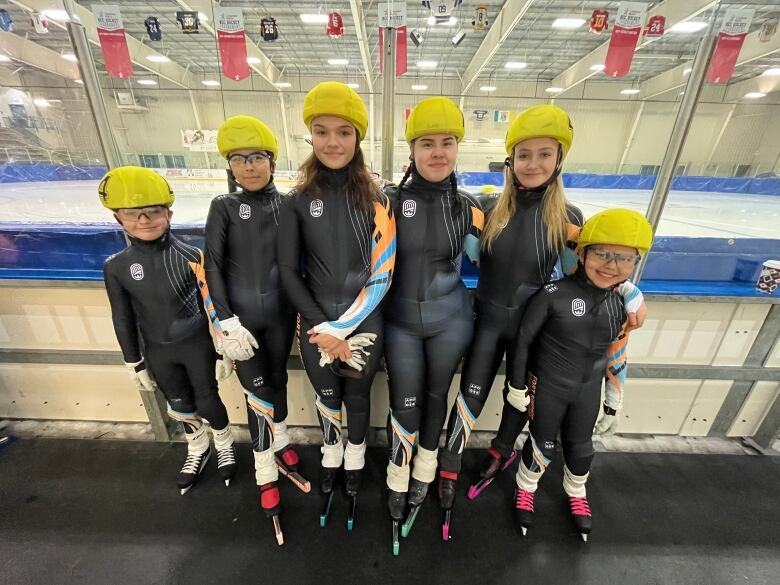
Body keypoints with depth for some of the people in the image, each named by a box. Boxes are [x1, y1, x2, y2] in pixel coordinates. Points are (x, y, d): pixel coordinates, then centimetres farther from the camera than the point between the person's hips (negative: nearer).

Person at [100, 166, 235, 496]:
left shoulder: (191, 256, -15)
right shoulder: (116, 267, -6)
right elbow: (124, 320, 3)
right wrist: (135, 364, 7)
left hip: (198, 345, -3)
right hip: (158, 352, 3)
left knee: (206, 401, 10)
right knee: (180, 407, 20)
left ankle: (225, 445, 40)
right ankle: (197, 449, 47)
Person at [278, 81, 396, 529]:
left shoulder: (377, 199, -4)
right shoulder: (298, 200, -2)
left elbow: (383, 273, -9)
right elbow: (288, 270, -2)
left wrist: (342, 328, -14)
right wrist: (320, 326, -10)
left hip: (363, 326, -1)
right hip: (316, 327, 1)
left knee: (357, 397, 18)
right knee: (327, 398, 21)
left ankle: (355, 459, 49)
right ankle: (331, 454, 52)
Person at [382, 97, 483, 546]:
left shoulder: (468, 206, -4)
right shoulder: (391, 200, -10)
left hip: (450, 321, 2)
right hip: (400, 322, -1)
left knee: (436, 396, 19)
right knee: (405, 403, 10)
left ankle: (426, 469, 47)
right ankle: (398, 477, 40)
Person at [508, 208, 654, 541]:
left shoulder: (624, 303, -7)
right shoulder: (554, 295, -26)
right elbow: (523, 341, -17)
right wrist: (517, 385, -10)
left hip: (588, 389, 5)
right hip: (546, 385, -4)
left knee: (580, 445, 23)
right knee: (543, 445, 14)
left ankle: (576, 493, 55)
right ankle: (525, 488, 46)